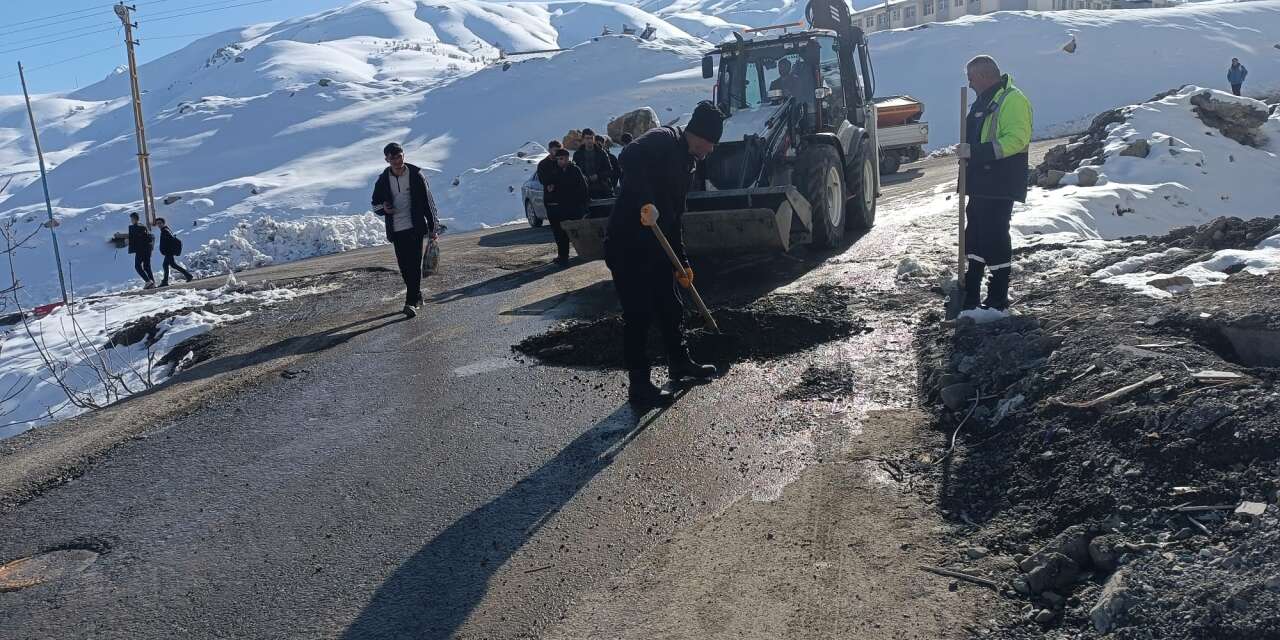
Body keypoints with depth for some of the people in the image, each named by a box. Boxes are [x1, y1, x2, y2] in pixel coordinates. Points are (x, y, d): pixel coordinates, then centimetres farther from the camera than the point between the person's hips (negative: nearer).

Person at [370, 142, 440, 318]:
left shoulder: (416, 175, -2)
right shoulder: (383, 180, 5)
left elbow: (428, 202, 1)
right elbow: (375, 204, 16)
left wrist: (432, 228, -1)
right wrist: (383, 208, -9)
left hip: (415, 227, -3)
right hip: (396, 230, 3)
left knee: (414, 264, -9)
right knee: (404, 266, 7)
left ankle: (411, 302, -10)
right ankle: (417, 296, 23)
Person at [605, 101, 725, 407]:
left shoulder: (687, 163, 17)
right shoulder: (663, 140, -10)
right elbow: (629, 158, -31)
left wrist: (682, 262, 19)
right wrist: (646, 202, -38)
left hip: (656, 246, 9)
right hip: (627, 245, -9)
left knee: (670, 307, 19)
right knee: (638, 315, -4)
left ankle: (680, 363, 38)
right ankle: (639, 385, 5)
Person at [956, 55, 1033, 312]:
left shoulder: (1012, 100, -13)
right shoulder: (984, 101, 19)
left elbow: (1016, 139, -24)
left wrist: (975, 151, -27)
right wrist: (967, 151, 15)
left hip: (1000, 187, -10)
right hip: (980, 184, 10)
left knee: (995, 239, -6)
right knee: (974, 237, 13)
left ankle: (998, 300, 3)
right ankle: (970, 295, 21)